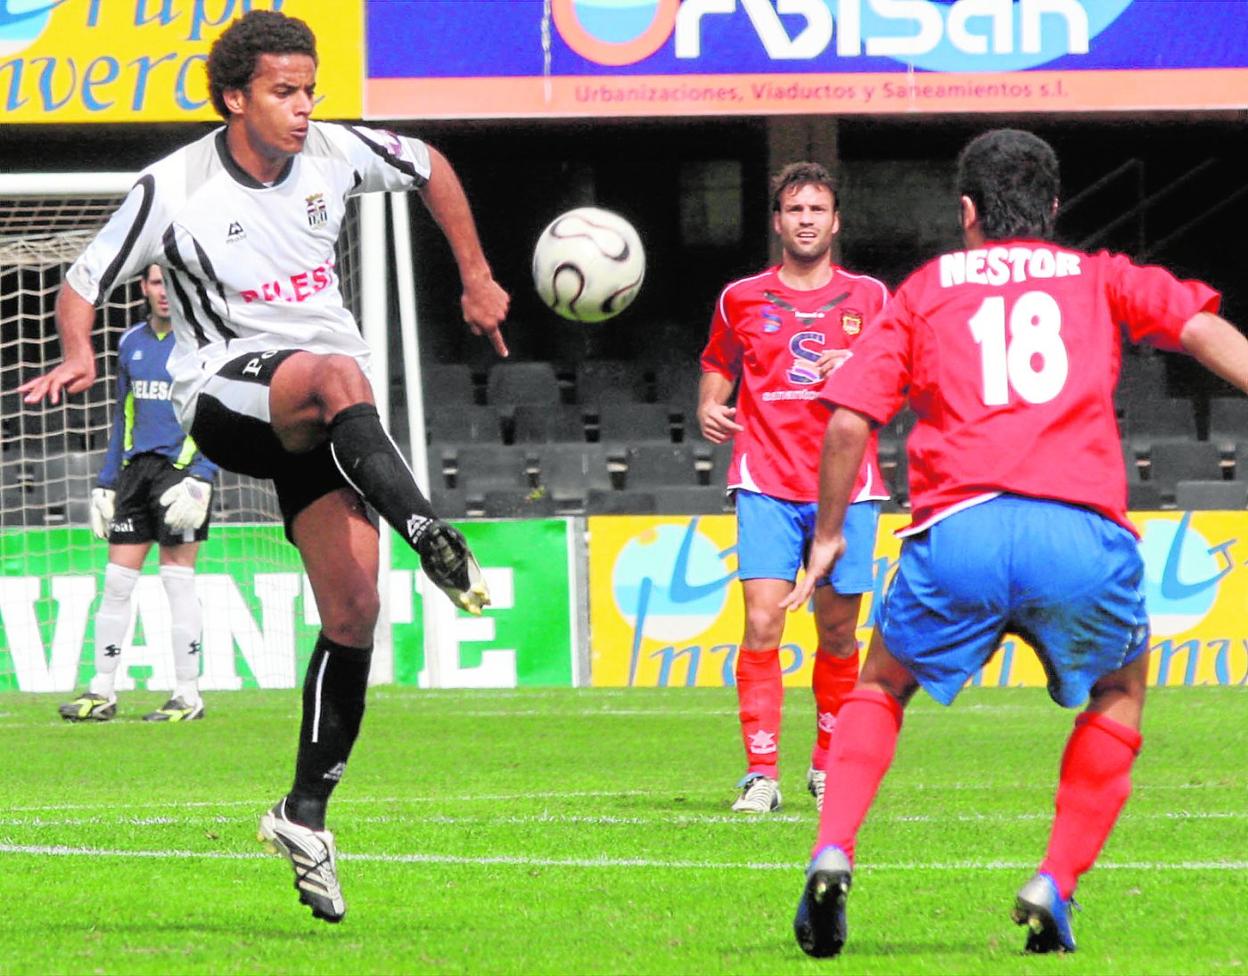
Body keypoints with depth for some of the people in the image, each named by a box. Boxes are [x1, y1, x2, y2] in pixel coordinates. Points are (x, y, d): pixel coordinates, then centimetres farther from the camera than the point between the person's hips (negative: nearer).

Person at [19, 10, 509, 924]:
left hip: (321, 421, 4)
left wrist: (477, 279, 21)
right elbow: (83, 283, 0)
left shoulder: (335, 154, 2)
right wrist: (79, 355, -21)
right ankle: (433, 540, -53)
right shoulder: (174, 188, -7)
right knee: (340, 376, -40)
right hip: (227, 390, -4)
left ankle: (307, 812, 7)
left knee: (353, 610, -5)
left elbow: (430, 167, 21)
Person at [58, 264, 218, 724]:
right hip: (135, 469, 6)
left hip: (181, 467, -6)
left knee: (178, 579, -6)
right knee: (117, 580, 3)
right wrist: (106, 483, 17)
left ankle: (188, 696, -1)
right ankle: (102, 693, 8)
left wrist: (199, 479, -18)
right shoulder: (132, 342, 15)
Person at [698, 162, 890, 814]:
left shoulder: (869, 297, 8)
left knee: (838, 633, 5)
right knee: (762, 623, -15)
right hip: (767, 485, -1)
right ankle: (761, 773, -14)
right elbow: (718, 367, 23)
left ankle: (828, 766, 22)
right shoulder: (742, 300, 9)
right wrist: (709, 408, 1)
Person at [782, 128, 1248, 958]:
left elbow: (849, 420, 11)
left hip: (958, 528, 0)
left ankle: (832, 854, 1)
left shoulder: (926, 290, 20)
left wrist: (829, 533, 21)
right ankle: (1056, 885, 12)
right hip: (1081, 531, 0)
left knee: (883, 687, 24)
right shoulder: (1100, 279, 23)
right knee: (1121, 690, 27)